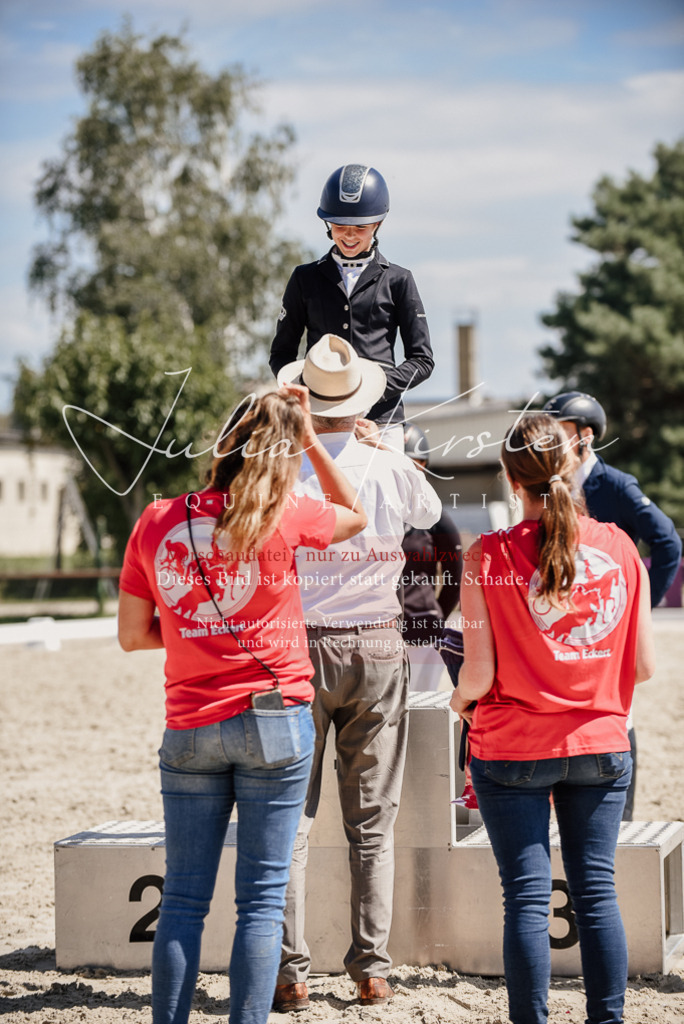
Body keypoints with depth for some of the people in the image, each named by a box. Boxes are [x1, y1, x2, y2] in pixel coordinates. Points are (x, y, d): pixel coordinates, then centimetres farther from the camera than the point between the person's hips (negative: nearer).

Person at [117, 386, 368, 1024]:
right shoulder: (281, 519, -7)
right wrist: (307, 435, 14)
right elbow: (354, 515, 15)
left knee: (183, 899, 8)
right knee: (262, 899, 2)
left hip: (189, 727, 3)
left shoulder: (156, 522, 1)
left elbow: (133, 636, 7)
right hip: (274, 722, -2)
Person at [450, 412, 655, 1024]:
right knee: (596, 890, 10)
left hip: (512, 749, -2)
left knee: (527, 896, 2)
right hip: (600, 744, 3)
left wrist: (459, 700, 11)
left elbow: (479, 674, -11)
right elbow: (644, 667, 1)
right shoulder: (619, 548, -2)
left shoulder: (488, 557, -11)